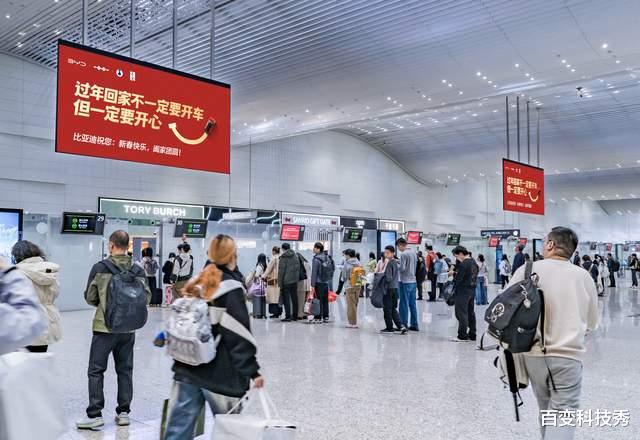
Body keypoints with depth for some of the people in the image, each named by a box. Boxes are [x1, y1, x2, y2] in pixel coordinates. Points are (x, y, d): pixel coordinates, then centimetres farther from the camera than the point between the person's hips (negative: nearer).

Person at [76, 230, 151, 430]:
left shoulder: (100, 268, -9)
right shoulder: (138, 270, -1)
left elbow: (89, 297, -1)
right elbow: (147, 297, 3)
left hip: (105, 327, -3)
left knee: (96, 371, 7)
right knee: (125, 370, 13)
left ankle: (94, 415, 8)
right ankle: (124, 412, 18)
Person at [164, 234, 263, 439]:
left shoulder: (197, 283, 9)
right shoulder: (231, 287, -11)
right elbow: (239, 335, -16)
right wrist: (252, 371, -13)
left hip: (187, 369, 6)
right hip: (220, 374, -6)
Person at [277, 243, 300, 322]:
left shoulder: (283, 257, -10)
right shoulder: (296, 256, 7)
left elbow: (281, 271, -11)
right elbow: (298, 269, 11)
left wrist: (280, 283, -6)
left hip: (286, 281, -6)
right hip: (294, 281, 6)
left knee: (286, 299, 0)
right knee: (294, 298, 11)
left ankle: (288, 317, -2)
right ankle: (295, 316, 17)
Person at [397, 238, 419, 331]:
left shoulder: (403, 254, -15)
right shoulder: (414, 252, 9)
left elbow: (402, 268, -19)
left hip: (405, 282, -7)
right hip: (413, 281, 8)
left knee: (404, 304, 0)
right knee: (412, 304, 12)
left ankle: (404, 324, 4)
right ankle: (414, 325, 15)